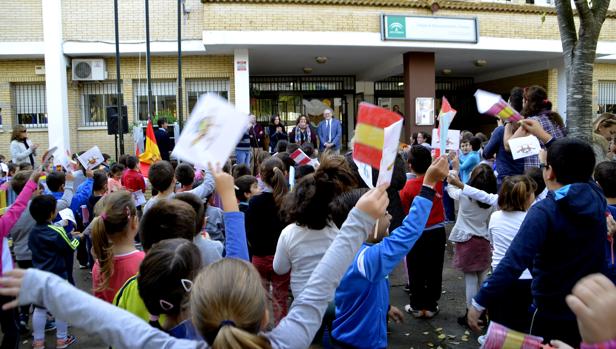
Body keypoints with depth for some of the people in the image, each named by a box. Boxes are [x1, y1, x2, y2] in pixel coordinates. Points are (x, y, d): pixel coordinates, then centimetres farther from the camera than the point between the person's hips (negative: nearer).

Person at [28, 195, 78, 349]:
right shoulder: (57, 231, -17)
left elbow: (32, 248, 16)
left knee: (39, 309, 13)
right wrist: (77, 238, 8)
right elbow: (71, 248, -11)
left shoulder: (33, 232, 3)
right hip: (58, 276, -6)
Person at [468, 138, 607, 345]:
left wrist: (480, 303, -29)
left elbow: (513, 263, -34)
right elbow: (575, 167, 17)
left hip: (554, 314, -6)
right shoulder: (596, 196, -6)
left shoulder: (545, 211, -26)